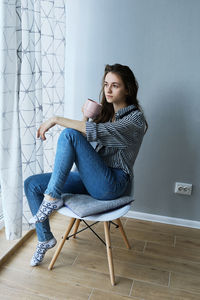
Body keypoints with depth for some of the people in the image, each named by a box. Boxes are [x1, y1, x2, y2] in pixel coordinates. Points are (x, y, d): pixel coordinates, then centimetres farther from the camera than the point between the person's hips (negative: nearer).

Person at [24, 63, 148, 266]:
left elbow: (97, 132, -27)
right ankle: (45, 239, 14)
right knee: (32, 184, -1)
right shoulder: (106, 111, 14)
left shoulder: (135, 118, -11)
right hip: (91, 180, 8)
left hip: (113, 183, -8)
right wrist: (86, 116, -6)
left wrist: (56, 119, -22)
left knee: (69, 134, -26)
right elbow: (85, 143, 10)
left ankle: (52, 198, -18)